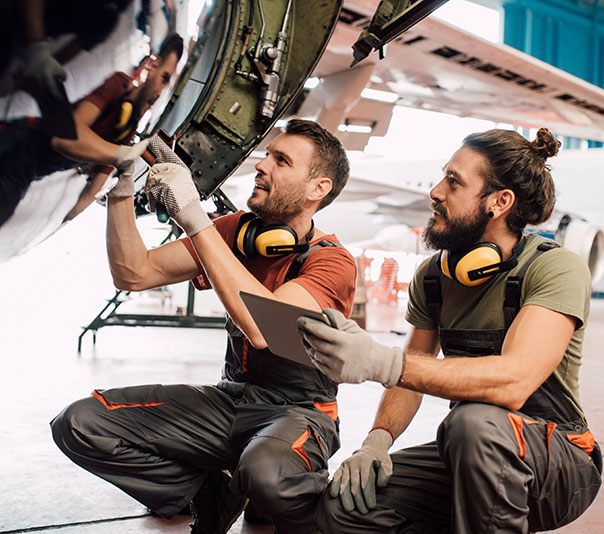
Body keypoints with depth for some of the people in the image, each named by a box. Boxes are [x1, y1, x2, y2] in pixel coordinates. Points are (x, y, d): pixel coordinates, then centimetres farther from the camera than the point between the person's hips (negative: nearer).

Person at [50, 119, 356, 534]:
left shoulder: (332, 261, -15)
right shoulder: (236, 231, 3)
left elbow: (264, 328, -34)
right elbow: (135, 274, 2)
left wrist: (193, 216, -32)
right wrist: (121, 189, -11)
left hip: (298, 411, -5)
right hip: (230, 398, 5)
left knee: (266, 471, -42)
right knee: (80, 424, -12)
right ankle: (212, 493, 6)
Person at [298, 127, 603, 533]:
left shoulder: (557, 269, -17)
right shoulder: (432, 276, 4)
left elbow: (513, 381, -33)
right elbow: (414, 374, 12)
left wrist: (379, 362, -40)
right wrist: (377, 440, -8)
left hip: (560, 463, -5)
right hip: (473, 457, 5)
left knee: (475, 422, -38)